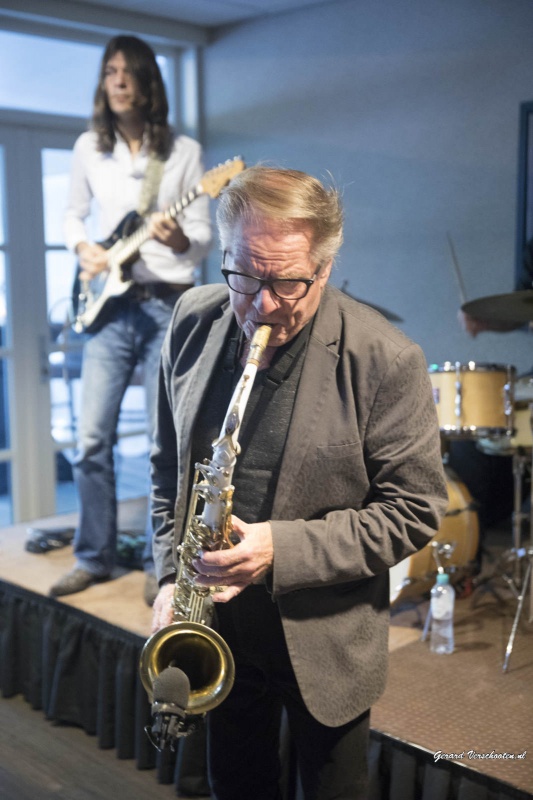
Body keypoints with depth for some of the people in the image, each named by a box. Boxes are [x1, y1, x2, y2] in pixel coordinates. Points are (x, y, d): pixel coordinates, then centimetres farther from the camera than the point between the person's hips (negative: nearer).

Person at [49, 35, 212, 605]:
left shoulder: (184, 152, 2)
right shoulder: (89, 147, 10)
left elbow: (204, 240, -1)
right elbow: (72, 214, 20)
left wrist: (180, 242, -23)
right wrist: (84, 249, -1)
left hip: (169, 306, -2)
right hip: (110, 305, 3)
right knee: (91, 438, -1)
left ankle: (159, 562, 12)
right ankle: (94, 557, 14)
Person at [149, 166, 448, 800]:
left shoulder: (385, 360, -20)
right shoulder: (193, 322, -6)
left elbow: (414, 509, -15)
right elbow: (168, 463, 6)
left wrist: (284, 552, -25)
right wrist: (171, 573, -4)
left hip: (325, 642, -3)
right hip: (218, 626, 4)